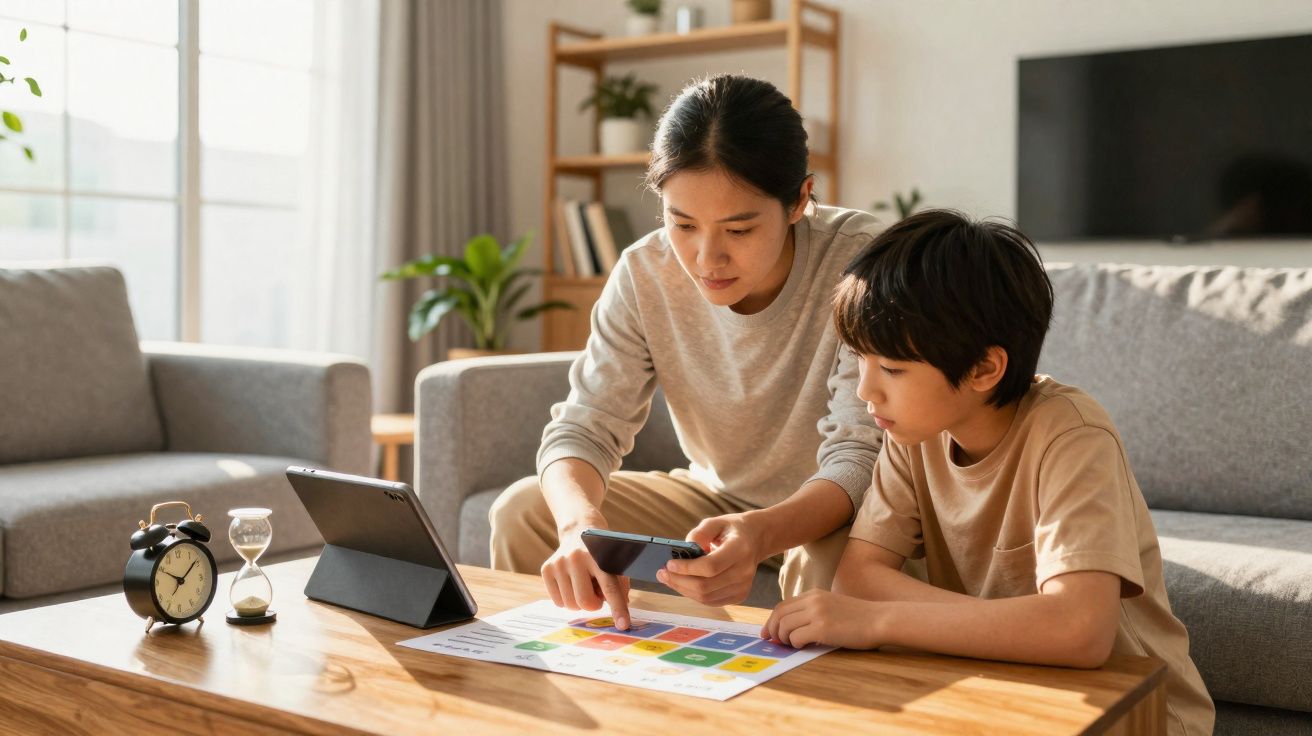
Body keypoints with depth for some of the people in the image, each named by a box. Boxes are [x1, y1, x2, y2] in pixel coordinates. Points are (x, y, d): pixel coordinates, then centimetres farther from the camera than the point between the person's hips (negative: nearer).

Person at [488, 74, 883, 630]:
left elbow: (858, 459, -29)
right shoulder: (644, 273, -14)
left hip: (829, 512, -3)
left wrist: (764, 534, -50)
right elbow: (585, 424, -15)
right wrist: (581, 521, -39)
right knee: (522, 512, -11)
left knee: (837, 560, -38)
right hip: (719, 496, 4)